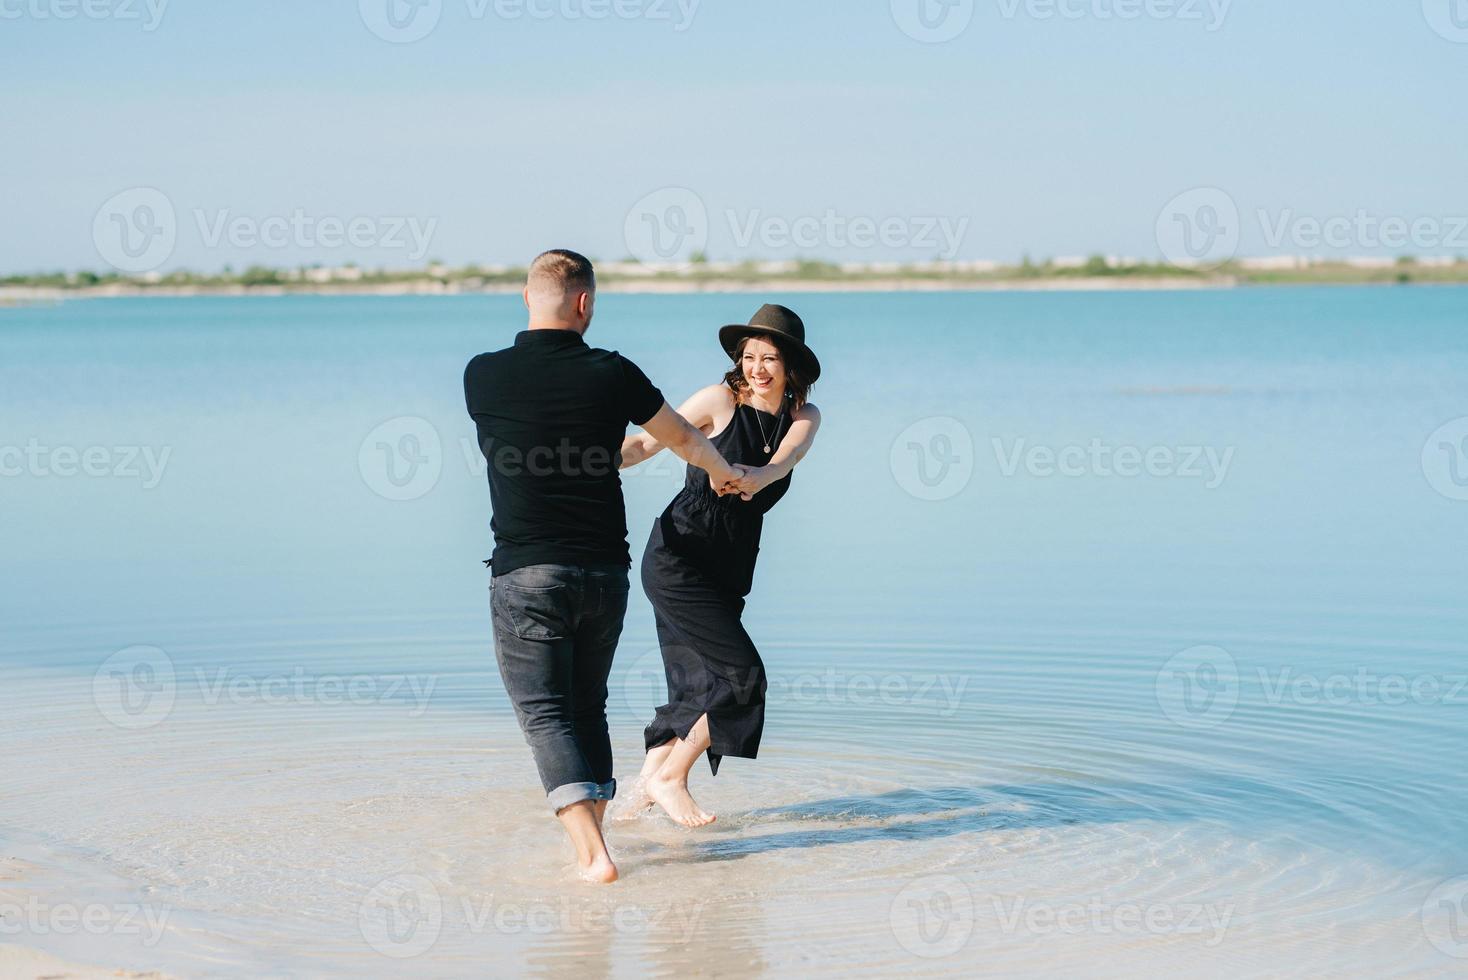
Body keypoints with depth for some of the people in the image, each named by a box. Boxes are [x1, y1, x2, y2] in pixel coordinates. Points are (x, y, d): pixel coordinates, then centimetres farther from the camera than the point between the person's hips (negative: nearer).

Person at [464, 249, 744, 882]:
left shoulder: (482, 376, -3)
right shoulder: (611, 374, -3)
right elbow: (682, 438, 13)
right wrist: (722, 472, 36)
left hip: (526, 574, -2)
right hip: (604, 572, 2)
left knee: (546, 715, -2)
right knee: (587, 708, 18)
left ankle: (592, 853, -16)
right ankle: (591, 839, 20)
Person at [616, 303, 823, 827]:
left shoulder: (804, 417, 6)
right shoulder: (722, 400, -6)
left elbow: (784, 460, -15)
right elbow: (648, 442, -4)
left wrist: (750, 477, -37)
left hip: (727, 571, 6)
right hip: (678, 560, -6)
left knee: (698, 688, 7)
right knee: (741, 672, -11)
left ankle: (645, 790, 19)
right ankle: (669, 777, 0)